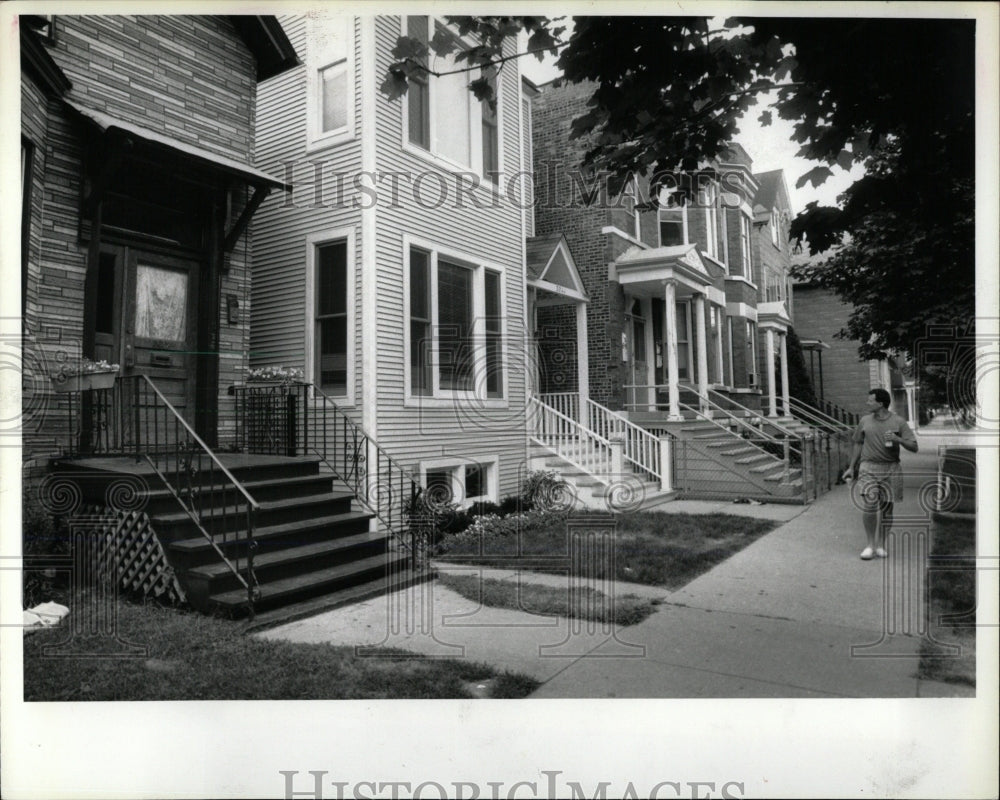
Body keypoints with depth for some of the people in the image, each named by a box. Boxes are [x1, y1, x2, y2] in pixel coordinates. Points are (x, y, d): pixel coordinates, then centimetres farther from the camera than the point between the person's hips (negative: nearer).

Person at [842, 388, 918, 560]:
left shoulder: (898, 422, 0)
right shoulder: (865, 420, 7)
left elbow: (914, 447, -1)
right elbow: (858, 444, 17)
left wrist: (897, 439, -19)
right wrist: (851, 467, 17)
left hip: (891, 469, 0)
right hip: (868, 468, 1)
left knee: (887, 508, 5)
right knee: (868, 505, -13)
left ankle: (880, 545, 18)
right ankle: (870, 544, 1)